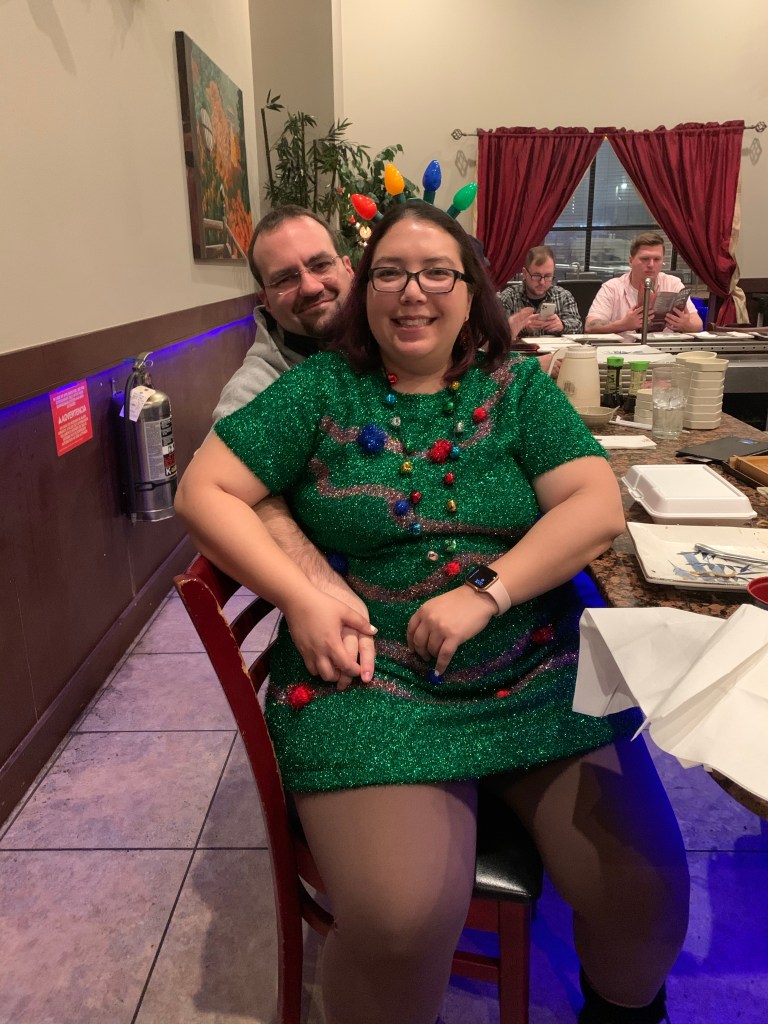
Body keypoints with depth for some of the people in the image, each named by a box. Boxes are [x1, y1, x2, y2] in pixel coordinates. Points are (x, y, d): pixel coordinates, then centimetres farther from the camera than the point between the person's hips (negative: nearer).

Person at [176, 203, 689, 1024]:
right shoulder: (321, 390, 3)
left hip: (541, 673, 3)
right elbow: (204, 492, 0)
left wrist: (486, 592, -16)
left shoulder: (515, 386, 7)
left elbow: (597, 506, -2)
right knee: (398, 920, -22)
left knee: (645, 888, -7)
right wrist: (300, 599, -12)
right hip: (369, 678, -1)